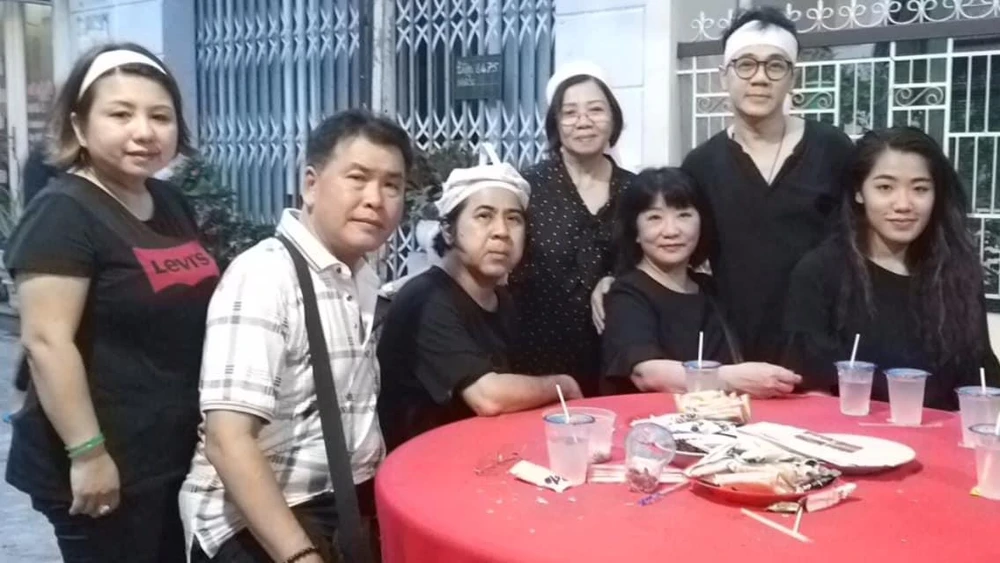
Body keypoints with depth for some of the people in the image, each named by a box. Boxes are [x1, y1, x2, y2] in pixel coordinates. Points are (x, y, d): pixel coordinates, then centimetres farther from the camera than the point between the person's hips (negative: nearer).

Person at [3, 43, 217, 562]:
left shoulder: (172, 205, 9)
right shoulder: (63, 213, -15)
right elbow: (46, 342, -21)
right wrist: (86, 452, -23)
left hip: (177, 454, 8)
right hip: (107, 463, -8)